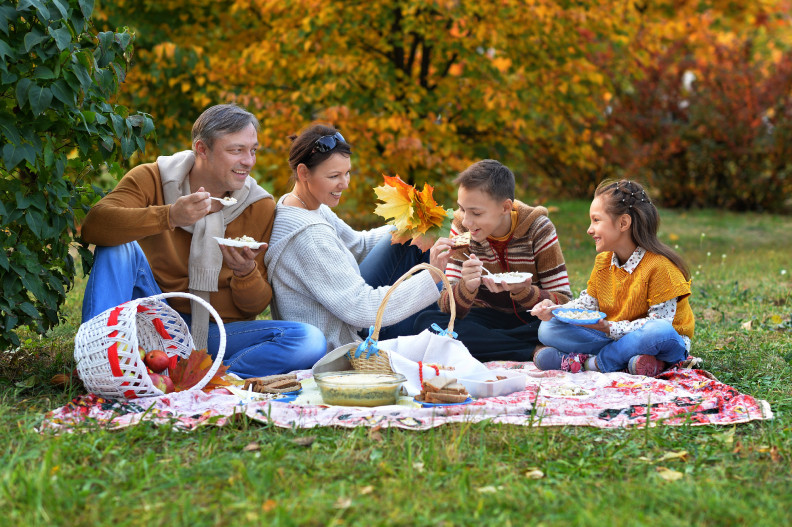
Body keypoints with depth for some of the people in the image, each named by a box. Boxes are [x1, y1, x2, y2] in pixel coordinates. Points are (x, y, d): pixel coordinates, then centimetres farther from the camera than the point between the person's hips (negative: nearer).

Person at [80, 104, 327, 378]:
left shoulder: (261, 208, 1)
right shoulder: (152, 178, -3)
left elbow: (255, 306, 2)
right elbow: (93, 227, -23)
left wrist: (246, 273, -21)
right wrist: (169, 217, -36)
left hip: (218, 334, 1)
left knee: (311, 341, -25)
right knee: (120, 246, -24)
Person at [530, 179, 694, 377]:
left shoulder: (659, 266, -18)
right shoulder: (603, 262, 6)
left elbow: (660, 322, -22)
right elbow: (587, 303, 10)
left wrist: (611, 329, -28)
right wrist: (555, 309, -9)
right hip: (613, 337, 6)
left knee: (660, 332, -43)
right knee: (548, 329, -8)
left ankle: (591, 363, -27)